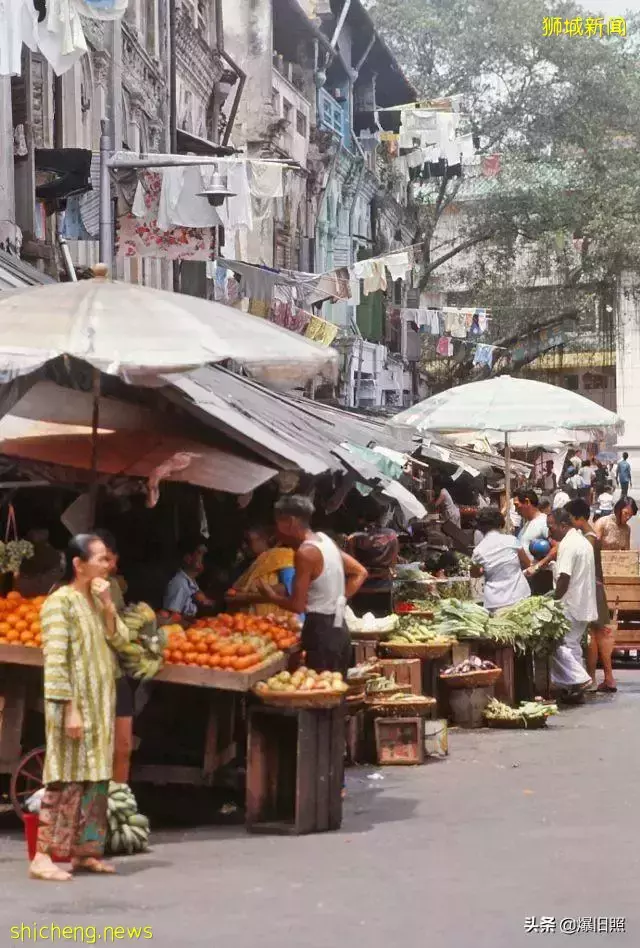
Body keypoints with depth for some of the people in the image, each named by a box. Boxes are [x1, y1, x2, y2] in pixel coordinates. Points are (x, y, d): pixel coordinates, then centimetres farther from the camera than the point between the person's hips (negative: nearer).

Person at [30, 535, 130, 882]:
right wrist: (70, 709, -21)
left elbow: (120, 641, 7)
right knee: (66, 780, -10)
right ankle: (43, 857, -9)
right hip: (74, 706, -8)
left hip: (100, 706, 8)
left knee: (95, 779, 9)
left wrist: (108, 605, -5)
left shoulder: (97, 601, 14)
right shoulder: (60, 602, -12)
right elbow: (55, 661, -16)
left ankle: (83, 851, 15)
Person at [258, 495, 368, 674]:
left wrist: (271, 595, 2)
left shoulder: (305, 552, -15)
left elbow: (297, 605, -15)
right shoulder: (324, 540, 12)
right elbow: (360, 572, 21)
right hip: (336, 628, 9)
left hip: (321, 631, -9)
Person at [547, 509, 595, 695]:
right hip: (585, 605, 10)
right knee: (573, 645, 14)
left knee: (559, 644, -6)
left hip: (570, 606, -10)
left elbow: (564, 577, -23)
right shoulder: (583, 541, 16)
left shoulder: (567, 545, -17)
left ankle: (579, 678, -11)